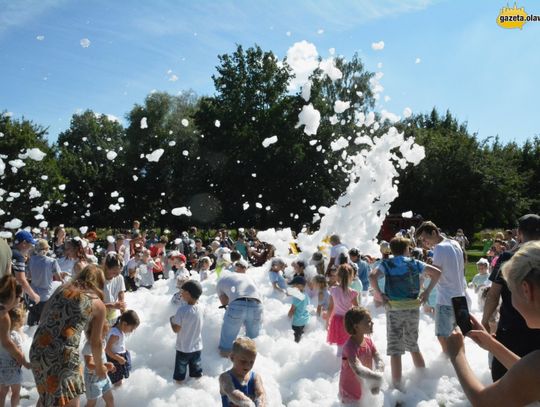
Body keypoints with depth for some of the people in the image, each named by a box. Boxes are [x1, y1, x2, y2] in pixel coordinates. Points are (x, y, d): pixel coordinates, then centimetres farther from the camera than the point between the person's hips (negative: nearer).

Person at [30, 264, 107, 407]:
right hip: (63, 355, -5)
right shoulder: (98, 304, 3)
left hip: (37, 348, 6)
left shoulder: (62, 289, 15)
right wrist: (99, 367, 24)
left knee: (45, 395, 28)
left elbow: (43, 318, 16)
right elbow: (95, 342, 9)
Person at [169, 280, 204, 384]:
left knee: (180, 372, 16)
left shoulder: (182, 310, -27)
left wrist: (172, 319, -2)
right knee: (196, 369, 22)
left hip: (183, 348, -4)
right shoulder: (200, 307, -10)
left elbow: (176, 329, -18)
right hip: (197, 347, 4)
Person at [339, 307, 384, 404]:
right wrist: (378, 378, -35)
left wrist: (376, 383, -24)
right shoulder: (350, 346, -29)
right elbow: (358, 369, -39)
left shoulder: (368, 340, -6)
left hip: (366, 387, 7)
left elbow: (379, 360, -10)